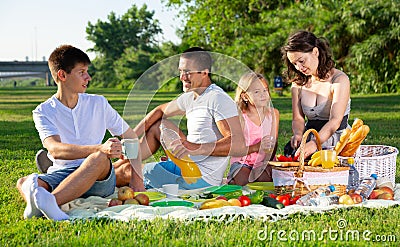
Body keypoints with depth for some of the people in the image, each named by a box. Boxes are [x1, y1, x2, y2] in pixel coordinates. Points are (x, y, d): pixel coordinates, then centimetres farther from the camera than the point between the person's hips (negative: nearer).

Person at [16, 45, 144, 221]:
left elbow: (131, 136, 19)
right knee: (23, 183, -29)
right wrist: (100, 148, -31)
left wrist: (137, 177, 4)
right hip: (60, 174, 0)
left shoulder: (98, 103, 12)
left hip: (99, 180, 0)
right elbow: (55, 149, -15)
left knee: (100, 158, -35)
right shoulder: (43, 112, 3)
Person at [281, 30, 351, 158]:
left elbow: (335, 121, -20)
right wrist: (298, 134, -17)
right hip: (309, 138, 4)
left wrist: (315, 143, -36)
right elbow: (298, 118, 8)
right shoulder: (298, 82, 9)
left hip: (338, 141, -4)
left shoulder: (339, 79, -9)